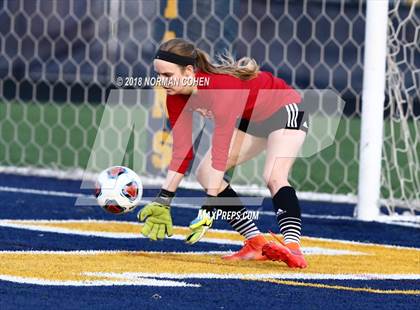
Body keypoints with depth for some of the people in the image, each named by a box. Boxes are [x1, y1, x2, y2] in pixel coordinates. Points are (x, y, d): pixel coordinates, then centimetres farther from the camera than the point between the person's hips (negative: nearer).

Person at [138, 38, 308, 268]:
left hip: (285, 110, -9)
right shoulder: (176, 97, -16)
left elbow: (220, 151, -41)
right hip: (252, 120, 9)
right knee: (205, 174, -1)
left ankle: (292, 246, -39)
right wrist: (163, 201, -15)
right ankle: (257, 244, -3)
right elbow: (182, 150, -11)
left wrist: (208, 207, -43)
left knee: (273, 176, -32)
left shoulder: (221, 88, -39)